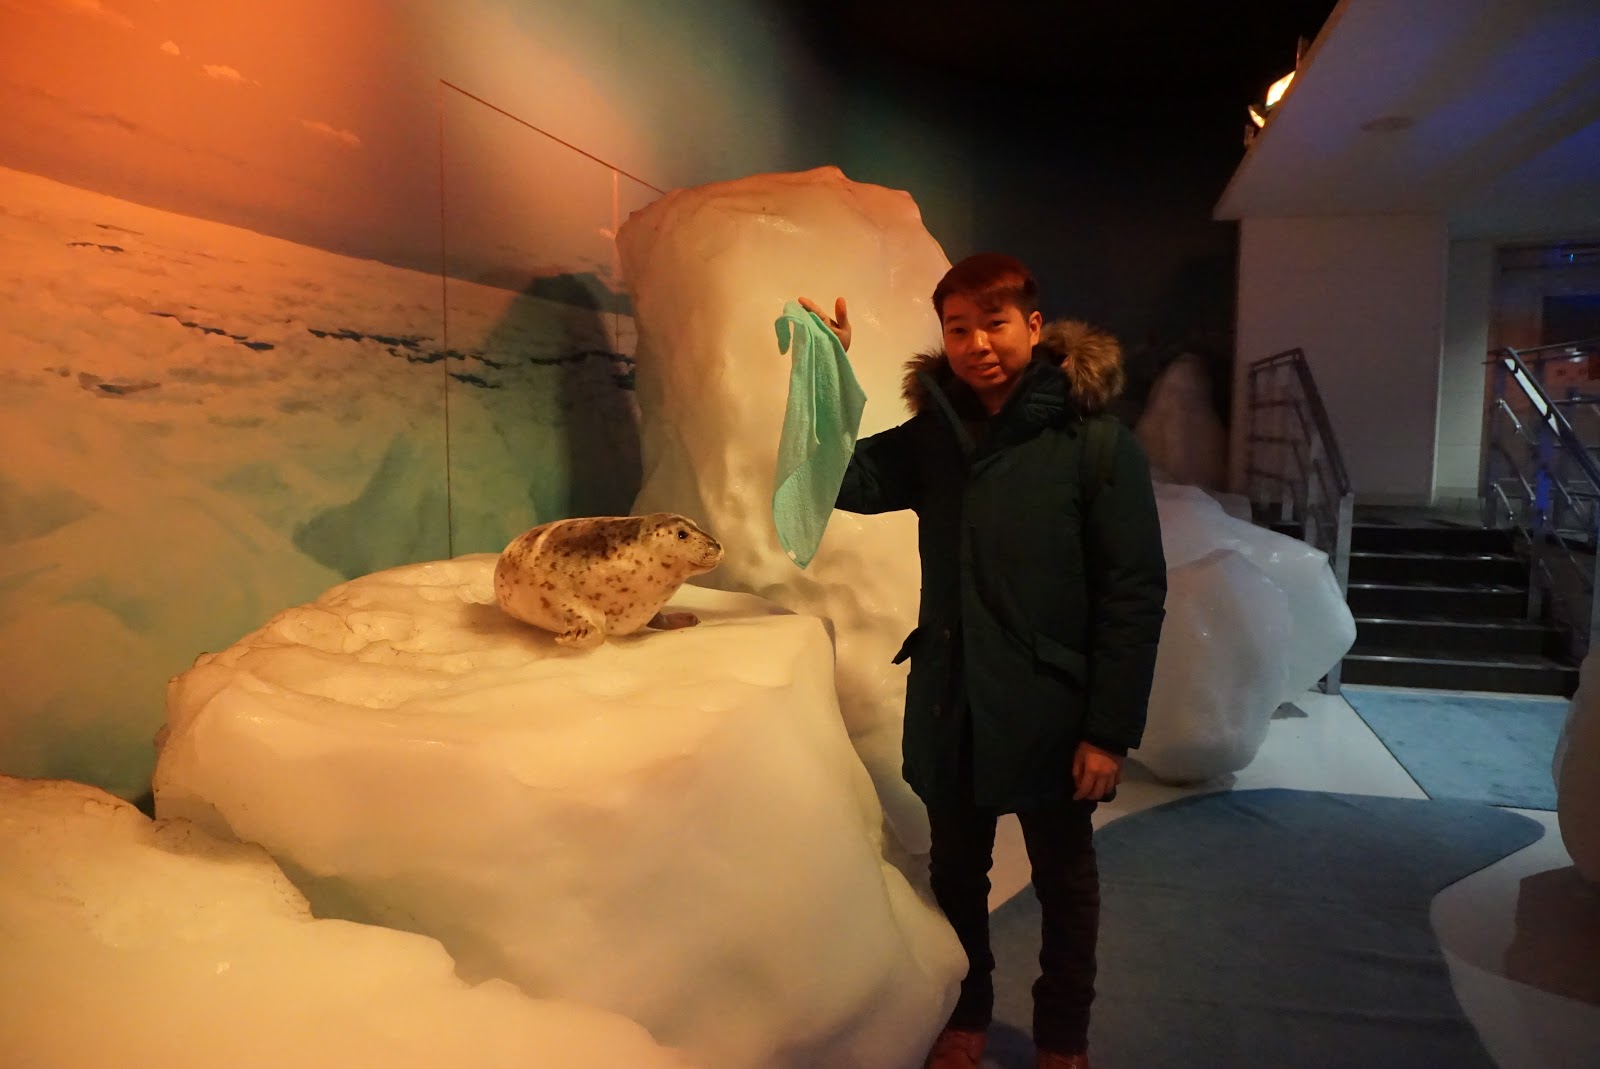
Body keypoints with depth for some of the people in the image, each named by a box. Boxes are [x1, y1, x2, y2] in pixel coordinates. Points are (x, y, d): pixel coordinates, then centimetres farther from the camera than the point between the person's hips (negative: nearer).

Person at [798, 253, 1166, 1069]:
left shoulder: (1097, 443, -12)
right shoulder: (933, 434, 2)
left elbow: (1134, 596, -13)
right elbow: (851, 482, -7)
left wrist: (1111, 731, -14)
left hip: (1049, 713, -3)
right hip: (949, 705, 4)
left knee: (1062, 879, 17)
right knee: (956, 871, 20)